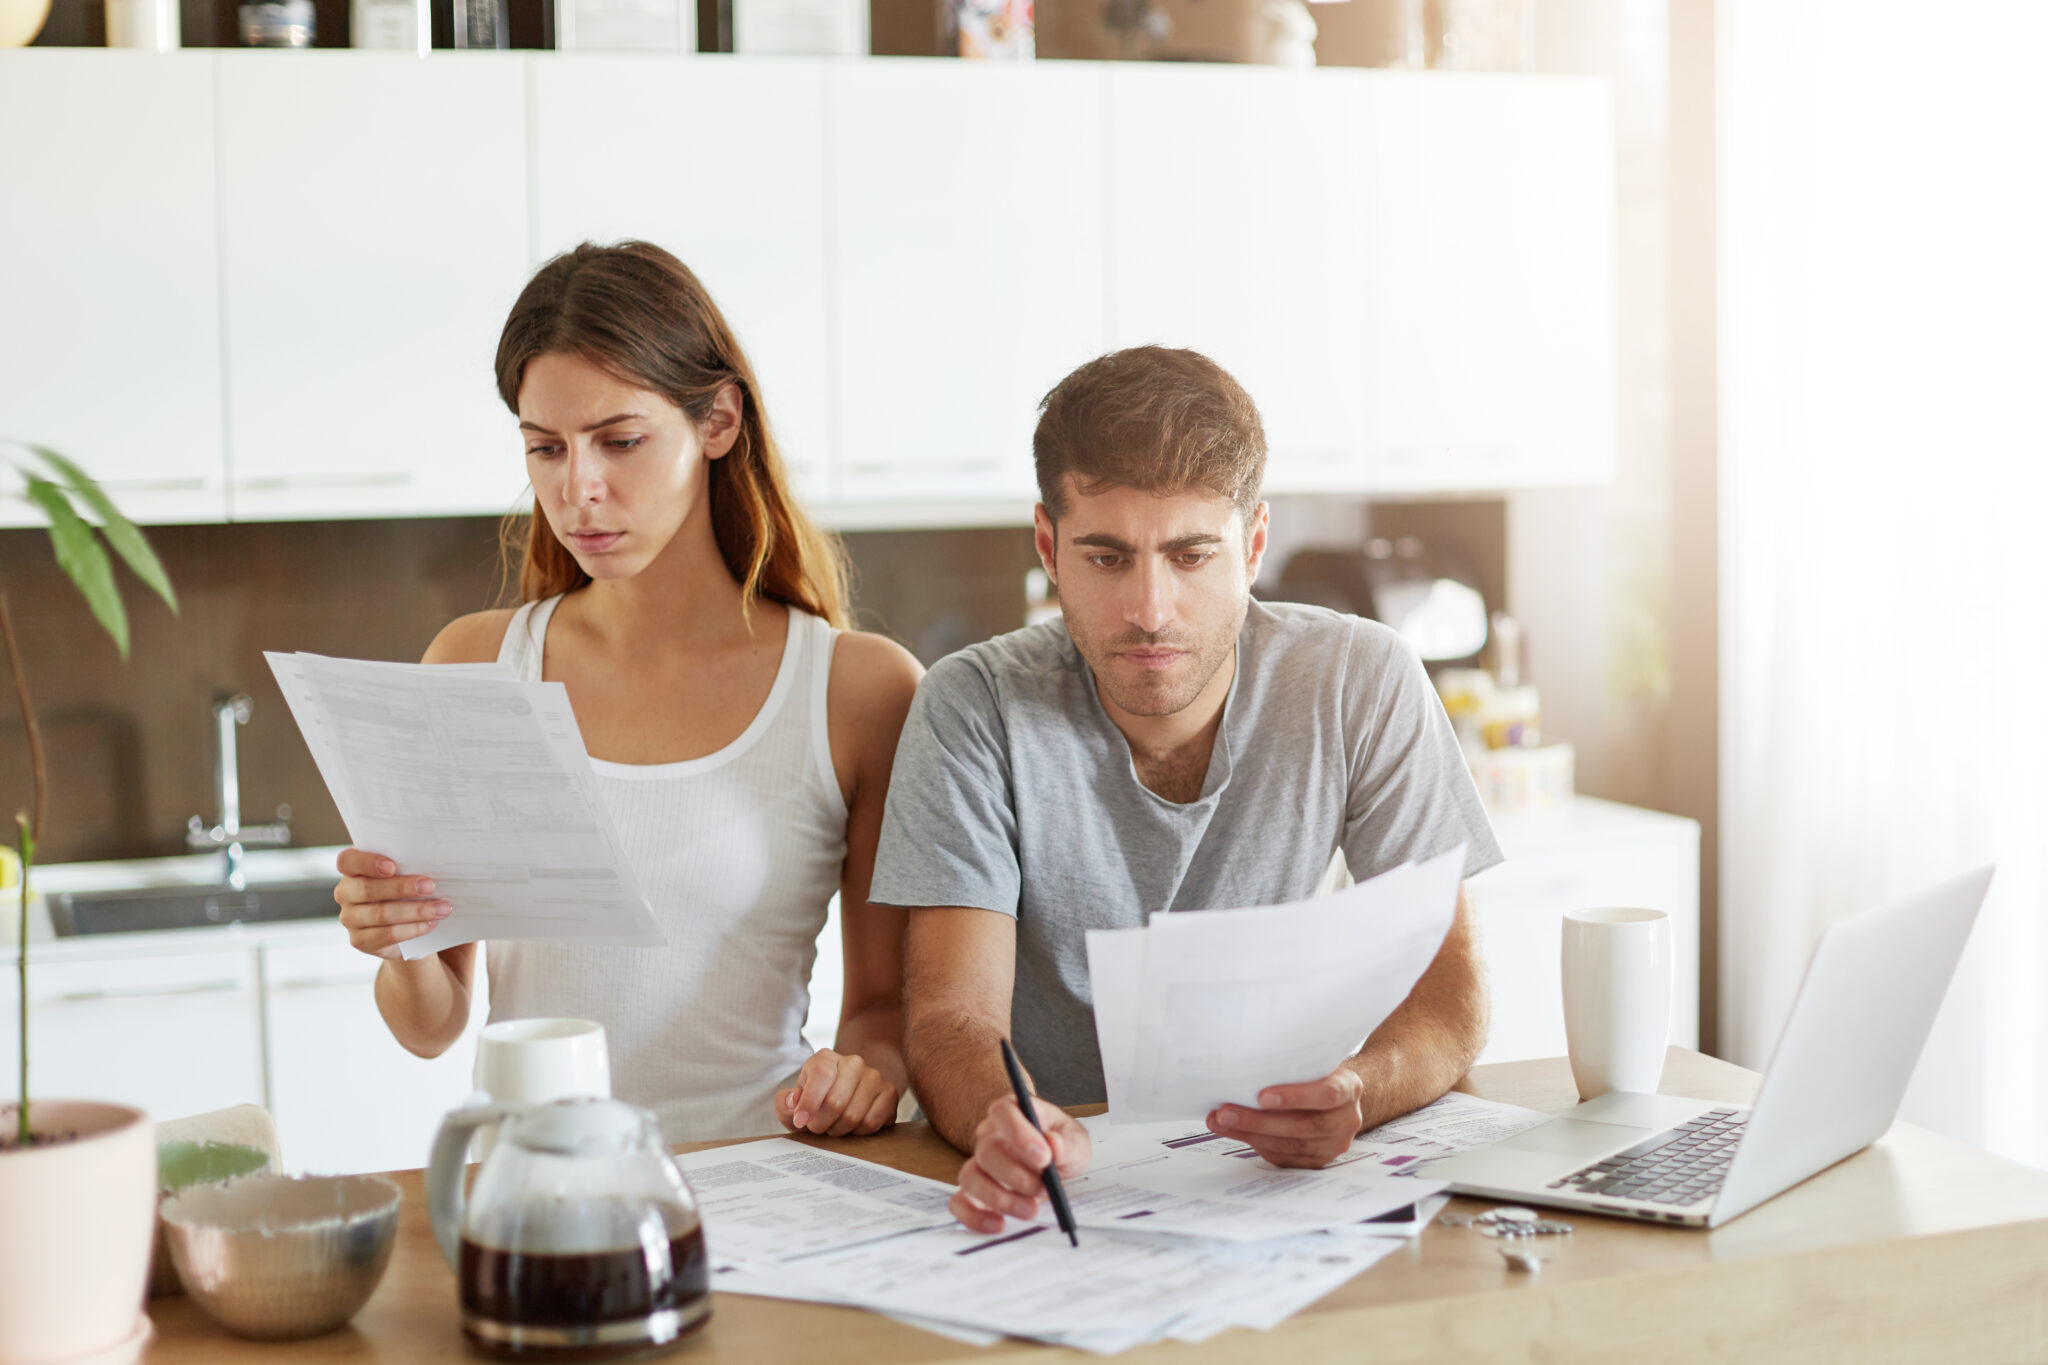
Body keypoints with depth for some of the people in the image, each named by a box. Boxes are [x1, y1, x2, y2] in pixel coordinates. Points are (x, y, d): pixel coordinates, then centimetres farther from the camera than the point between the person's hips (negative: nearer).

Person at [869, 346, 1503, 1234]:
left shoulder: (1361, 684, -7)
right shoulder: (976, 708, -10)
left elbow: (1446, 991, -9)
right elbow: (950, 1013, -16)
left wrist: (1355, 1092, -32)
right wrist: (1005, 1125, -40)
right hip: (1053, 1192, -1)